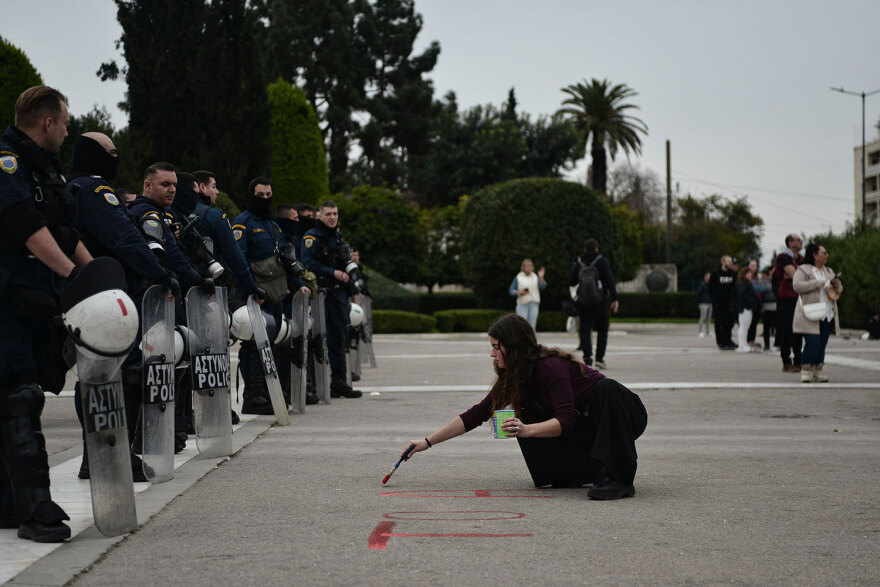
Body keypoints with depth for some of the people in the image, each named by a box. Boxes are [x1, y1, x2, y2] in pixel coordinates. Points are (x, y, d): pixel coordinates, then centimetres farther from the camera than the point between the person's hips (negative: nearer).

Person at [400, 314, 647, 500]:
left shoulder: (552, 367, -26)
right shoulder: (512, 378, -1)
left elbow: (566, 421, -32)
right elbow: (475, 415, 0)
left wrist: (527, 430, -46)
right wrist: (427, 442, -5)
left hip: (624, 415, -8)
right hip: (588, 430, 8)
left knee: (607, 387, -38)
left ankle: (619, 478, -38)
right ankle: (593, 471, -5)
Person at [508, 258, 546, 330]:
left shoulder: (535, 277, 10)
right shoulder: (518, 278, 4)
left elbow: (542, 286, -4)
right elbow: (511, 290, 3)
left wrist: (541, 277, -20)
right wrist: (518, 292, -16)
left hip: (533, 304, 2)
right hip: (522, 303, -2)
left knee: (532, 324, 0)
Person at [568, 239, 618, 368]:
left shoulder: (578, 263, 5)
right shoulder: (602, 262, -2)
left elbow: (571, 282, 7)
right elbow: (609, 281, -10)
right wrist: (614, 299, -8)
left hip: (583, 302, 2)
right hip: (599, 302, -2)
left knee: (585, 330, 3)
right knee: (602, 330, 8)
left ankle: (587, 356, -12)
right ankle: (600, 358, 0)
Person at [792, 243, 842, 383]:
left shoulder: (829, 271, 20)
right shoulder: (803, 270, -2)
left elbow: (839, 290, 25)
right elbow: (797, 285, -17)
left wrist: (837, 284, 0)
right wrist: (820, 283, -15)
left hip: (827, 315, 7)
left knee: (822, 343, 4)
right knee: (813, 342, -14)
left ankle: (817, 371, 12)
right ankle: (805, 370, -2)